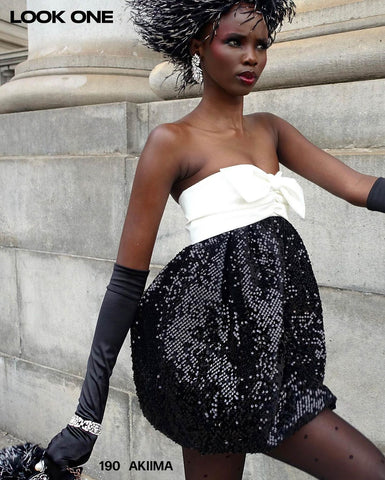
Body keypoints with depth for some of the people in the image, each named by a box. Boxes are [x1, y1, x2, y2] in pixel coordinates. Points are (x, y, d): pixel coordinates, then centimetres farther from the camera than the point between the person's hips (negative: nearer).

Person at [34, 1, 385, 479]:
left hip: (274, 340, 7)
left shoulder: (269, 129, 15)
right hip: (214, 341, -6)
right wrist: (86, 417, -8)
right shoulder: (173, 140, -5)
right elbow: (127, 278, -8)